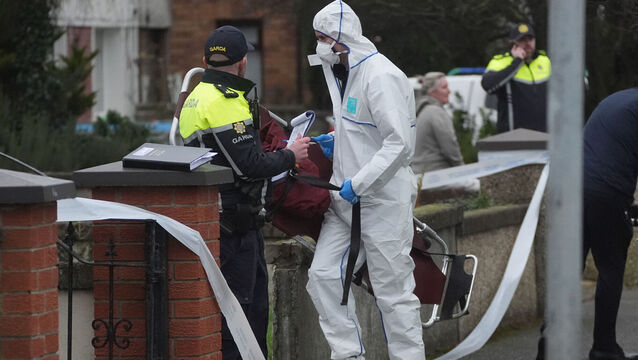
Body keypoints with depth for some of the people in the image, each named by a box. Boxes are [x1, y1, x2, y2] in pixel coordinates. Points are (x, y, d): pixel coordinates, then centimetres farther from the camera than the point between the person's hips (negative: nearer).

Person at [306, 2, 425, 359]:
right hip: (347, 199, 10)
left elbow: (399, 143, -23)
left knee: (393, 289, -4)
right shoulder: (346, 74, 15)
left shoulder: (381, 76, -17)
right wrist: (336, 140, 13)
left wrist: (358, 183, -22)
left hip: (383, 199, -10)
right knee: (324, 275, 4)